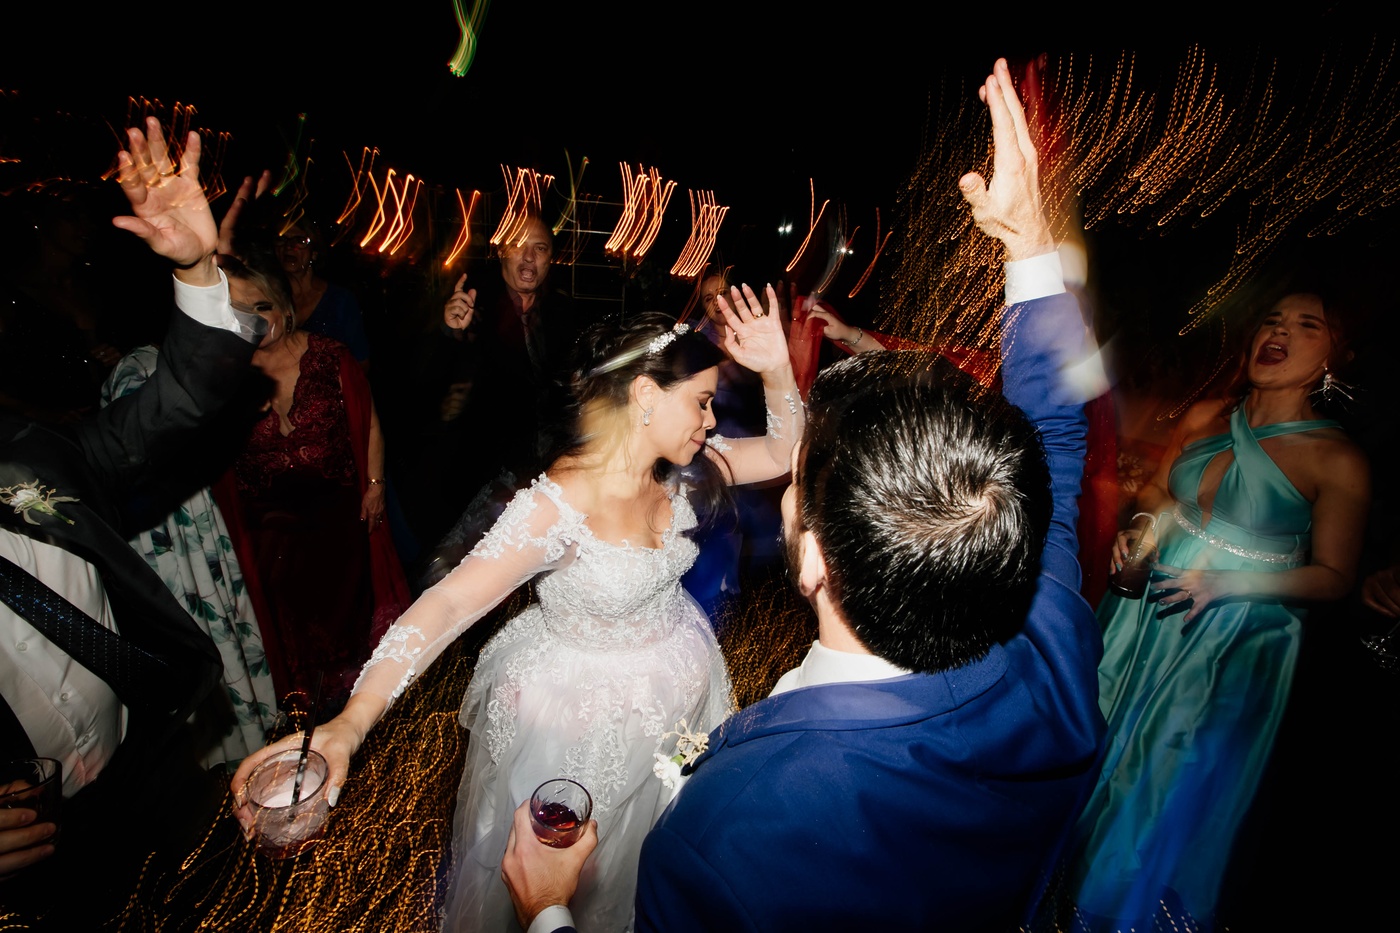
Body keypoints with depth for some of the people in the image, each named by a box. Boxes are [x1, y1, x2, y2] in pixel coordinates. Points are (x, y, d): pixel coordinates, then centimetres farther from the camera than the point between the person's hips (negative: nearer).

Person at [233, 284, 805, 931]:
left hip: (679, 687, 6)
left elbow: (781, 454, -5)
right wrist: (350, 724, -52)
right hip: (582, 707, -6)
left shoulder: (681, 471, -14)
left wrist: (776, 370, -22)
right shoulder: (558, 506, -33)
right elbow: (449, 604, -40)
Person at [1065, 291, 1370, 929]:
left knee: (1172, 777, 12)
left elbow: (1333, 578, -10)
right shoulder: (1205, 417, -3)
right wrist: (1137, 530, -10)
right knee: (1101, 742, 21)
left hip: (1234, 637, -4)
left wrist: (1227, 583, -24)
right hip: (1148, 608, 5)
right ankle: (1072, 871, 49)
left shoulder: (1338, 462, -15)